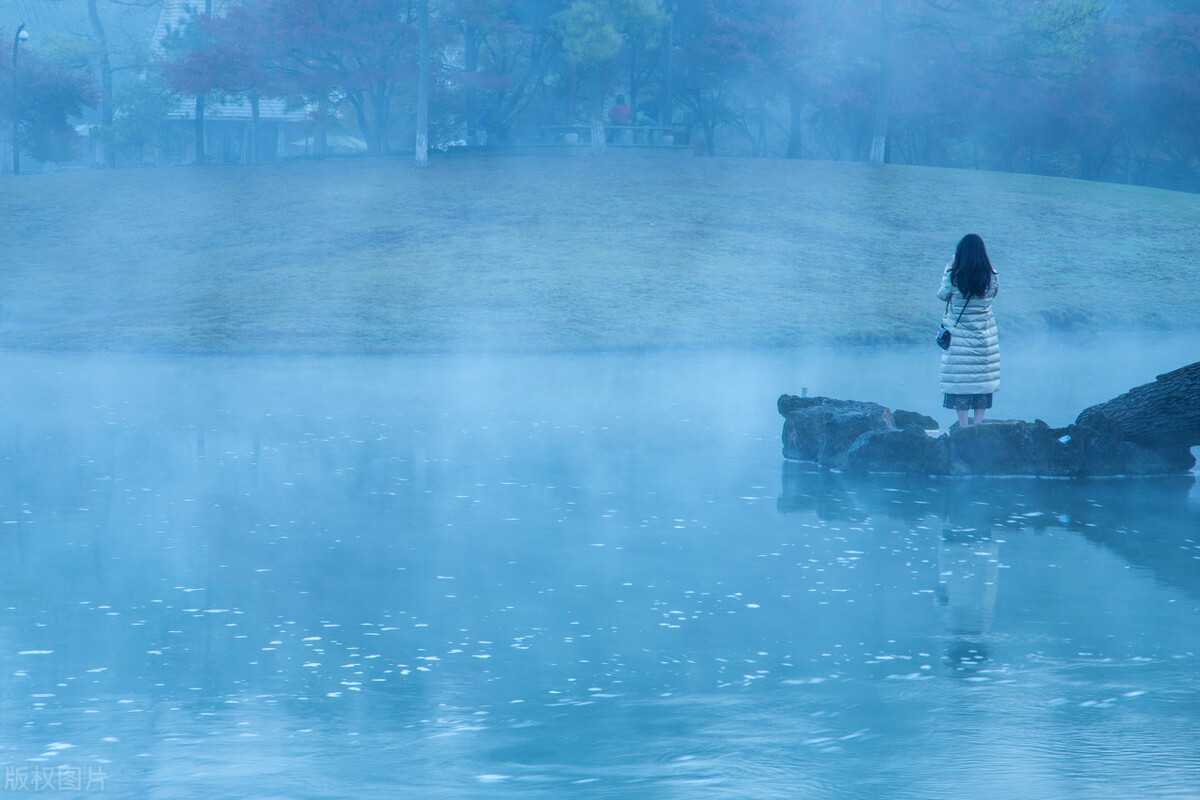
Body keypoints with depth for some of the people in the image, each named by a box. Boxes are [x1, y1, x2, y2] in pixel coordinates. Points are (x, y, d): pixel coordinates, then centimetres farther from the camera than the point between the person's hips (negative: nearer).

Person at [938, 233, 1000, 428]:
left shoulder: (953, 276, -14)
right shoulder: (990, 276, -8)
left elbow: (942, 295, 4)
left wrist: (948, 268, 13)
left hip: (958, 335, -2)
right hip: (984, 335, 2)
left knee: (959, 379, 4)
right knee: (983, 378, 10)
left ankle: (963, 425, 5)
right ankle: (978, 423, 12)